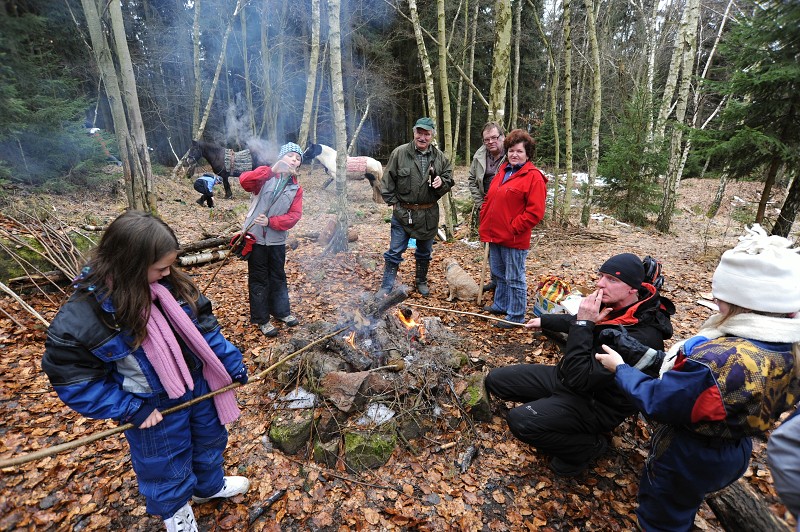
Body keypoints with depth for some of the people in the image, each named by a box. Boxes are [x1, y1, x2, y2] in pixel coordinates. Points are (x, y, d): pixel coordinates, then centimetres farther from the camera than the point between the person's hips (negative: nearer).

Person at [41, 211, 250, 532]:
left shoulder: (172, 284, -14)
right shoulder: (80, 317, -26)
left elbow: (204, 328, -4)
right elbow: (74, 377, -17)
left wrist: (232, 364, -1)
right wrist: (129, 410, -18)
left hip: (200, 386, 5)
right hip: (154, 408, -4)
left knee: (210, 440, 28)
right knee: (167, 467, 21)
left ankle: (210, 486, 59)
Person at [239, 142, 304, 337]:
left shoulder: (296, 188, 5)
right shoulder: (266, 176, -4)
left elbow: (294, 216, -4)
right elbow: (244, 181, -24)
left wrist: (270, 221, -18)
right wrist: (271, 170, -31)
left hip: (277, 239, 3)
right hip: (256, 237, -3)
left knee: (278, 277, 17)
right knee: (259, 279, 7)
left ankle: (281, 311, 35)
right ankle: (261, 319, 19)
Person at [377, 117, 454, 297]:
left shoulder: (440, 157, 2)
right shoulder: (399, 153, -6)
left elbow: (449, 181, 8)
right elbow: (387, 180, -2)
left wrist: (441, 183, -14)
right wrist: (393, 202, -6)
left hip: (428, 214, 3)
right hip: (402, 213, -2)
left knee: (425, 253, 17)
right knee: (394, 252, 3)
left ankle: (421, 282, 38)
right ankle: (386, 287, 14)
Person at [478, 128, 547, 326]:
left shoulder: (533, 177, -11)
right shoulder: (503, 172, 13)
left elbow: (535, 212, -17)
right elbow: (488, 200, 19)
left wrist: (513, 228, -17)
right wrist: (484, 224, 9)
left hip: (514, 239, -8)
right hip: (495, 235, 8)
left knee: (515, 279, 5)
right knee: (499, 274, 22)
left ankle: (516, 316, 19)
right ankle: (500, 305, 40)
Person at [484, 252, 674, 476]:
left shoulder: (642, 336, -31)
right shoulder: (610, 304, -7)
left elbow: (580, 378, -33)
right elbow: (573, 322, 18)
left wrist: (583, 324, -31)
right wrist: (544, 321, 26)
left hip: (596, 403, -7)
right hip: (565, 376, 7)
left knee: (520, 420, -27)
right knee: (495, 380, 2)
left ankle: (588, 446, -2)